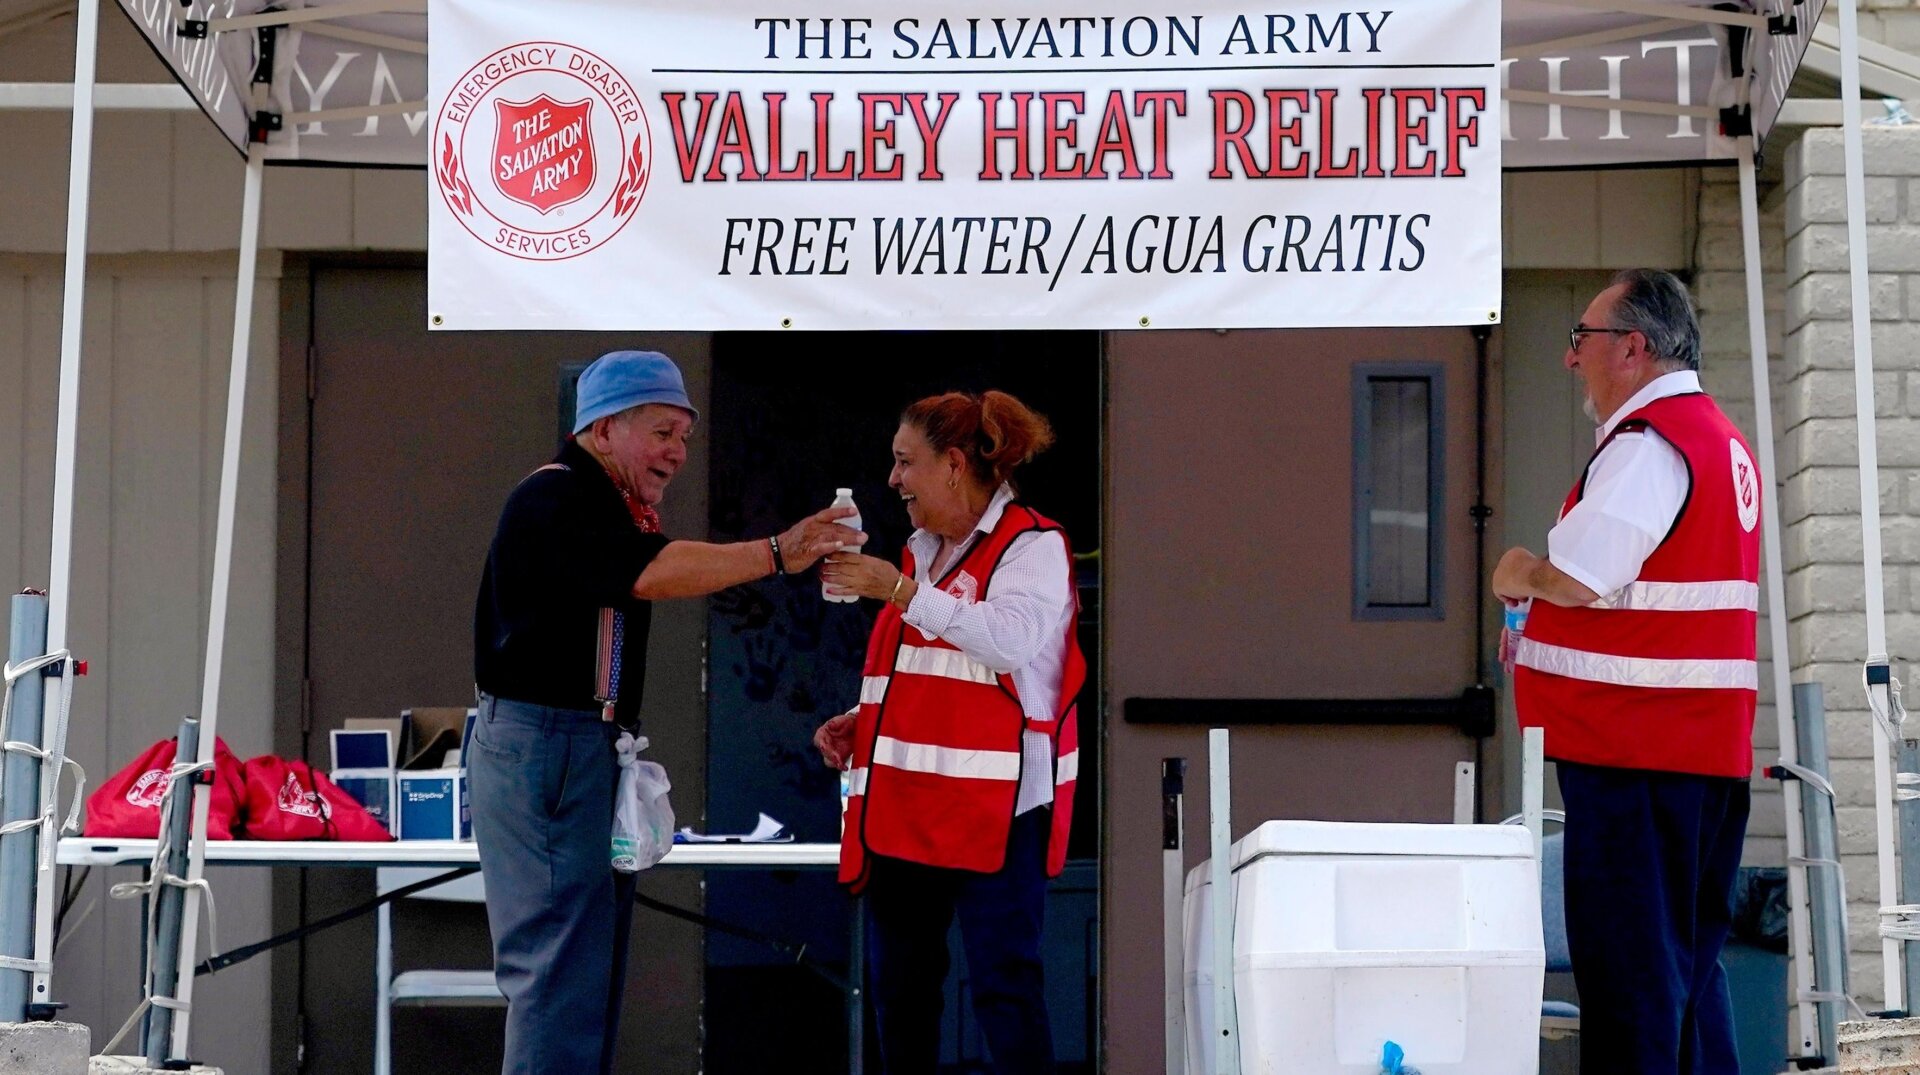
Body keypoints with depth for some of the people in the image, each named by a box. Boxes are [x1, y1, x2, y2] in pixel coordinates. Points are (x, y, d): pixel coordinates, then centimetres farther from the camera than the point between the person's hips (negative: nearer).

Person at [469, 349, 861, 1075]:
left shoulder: (611, 511, 20)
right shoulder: (553, 499, -14)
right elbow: (649, 574, -27)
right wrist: (776, 553, -30)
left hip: (591, 743, 10)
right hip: (540, 742, -10)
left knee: (592, 956, 12)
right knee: (559, 957, -12)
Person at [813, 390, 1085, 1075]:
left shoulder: (1032, 545, -5)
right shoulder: (922, 551, 20)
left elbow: (1014, 639, -24)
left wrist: (901, 590, -24)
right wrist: (863, 720, 13)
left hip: (992, 807, -8)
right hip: (907, 805, 8)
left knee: (1003, 981, -8)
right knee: (898, 981, 10)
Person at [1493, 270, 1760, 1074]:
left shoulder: (1646, 444, -15)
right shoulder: (1720, 440, 18)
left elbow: (1575, 579, -24)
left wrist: (1521, 575, -2)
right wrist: (1545, 624, 15)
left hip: (1635, 751, -10)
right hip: (1707, 746, 10)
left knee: (1629, 958, -7)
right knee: (1688, 961, 13)